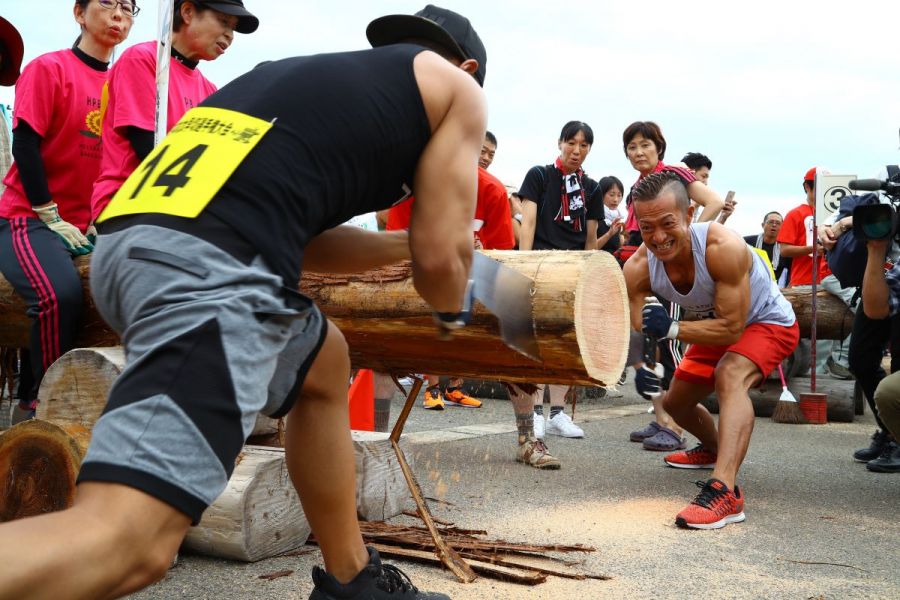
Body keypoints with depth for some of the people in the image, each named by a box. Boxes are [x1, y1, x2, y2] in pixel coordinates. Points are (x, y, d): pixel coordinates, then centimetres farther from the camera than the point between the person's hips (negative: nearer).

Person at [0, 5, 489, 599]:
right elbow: (440, 259, 10)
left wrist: (405, 242, 43)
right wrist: (453, 309, 32)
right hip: (212, 266, -9)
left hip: (128, 236, 9)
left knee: (322, 363, 29)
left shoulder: (324, 75, 34)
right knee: (125, 539, -15)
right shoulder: (455, 87, 16)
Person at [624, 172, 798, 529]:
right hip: (715, 327, 7)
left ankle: (725, 490, -47)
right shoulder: (638, 269, -24)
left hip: (767, 322, -7)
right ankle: (713, 449, 51)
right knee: (676, 403, 16)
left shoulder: (723, 248, -39)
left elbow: (731, 327, -37)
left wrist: (670, 329, -46)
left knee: (730, 376, -36)